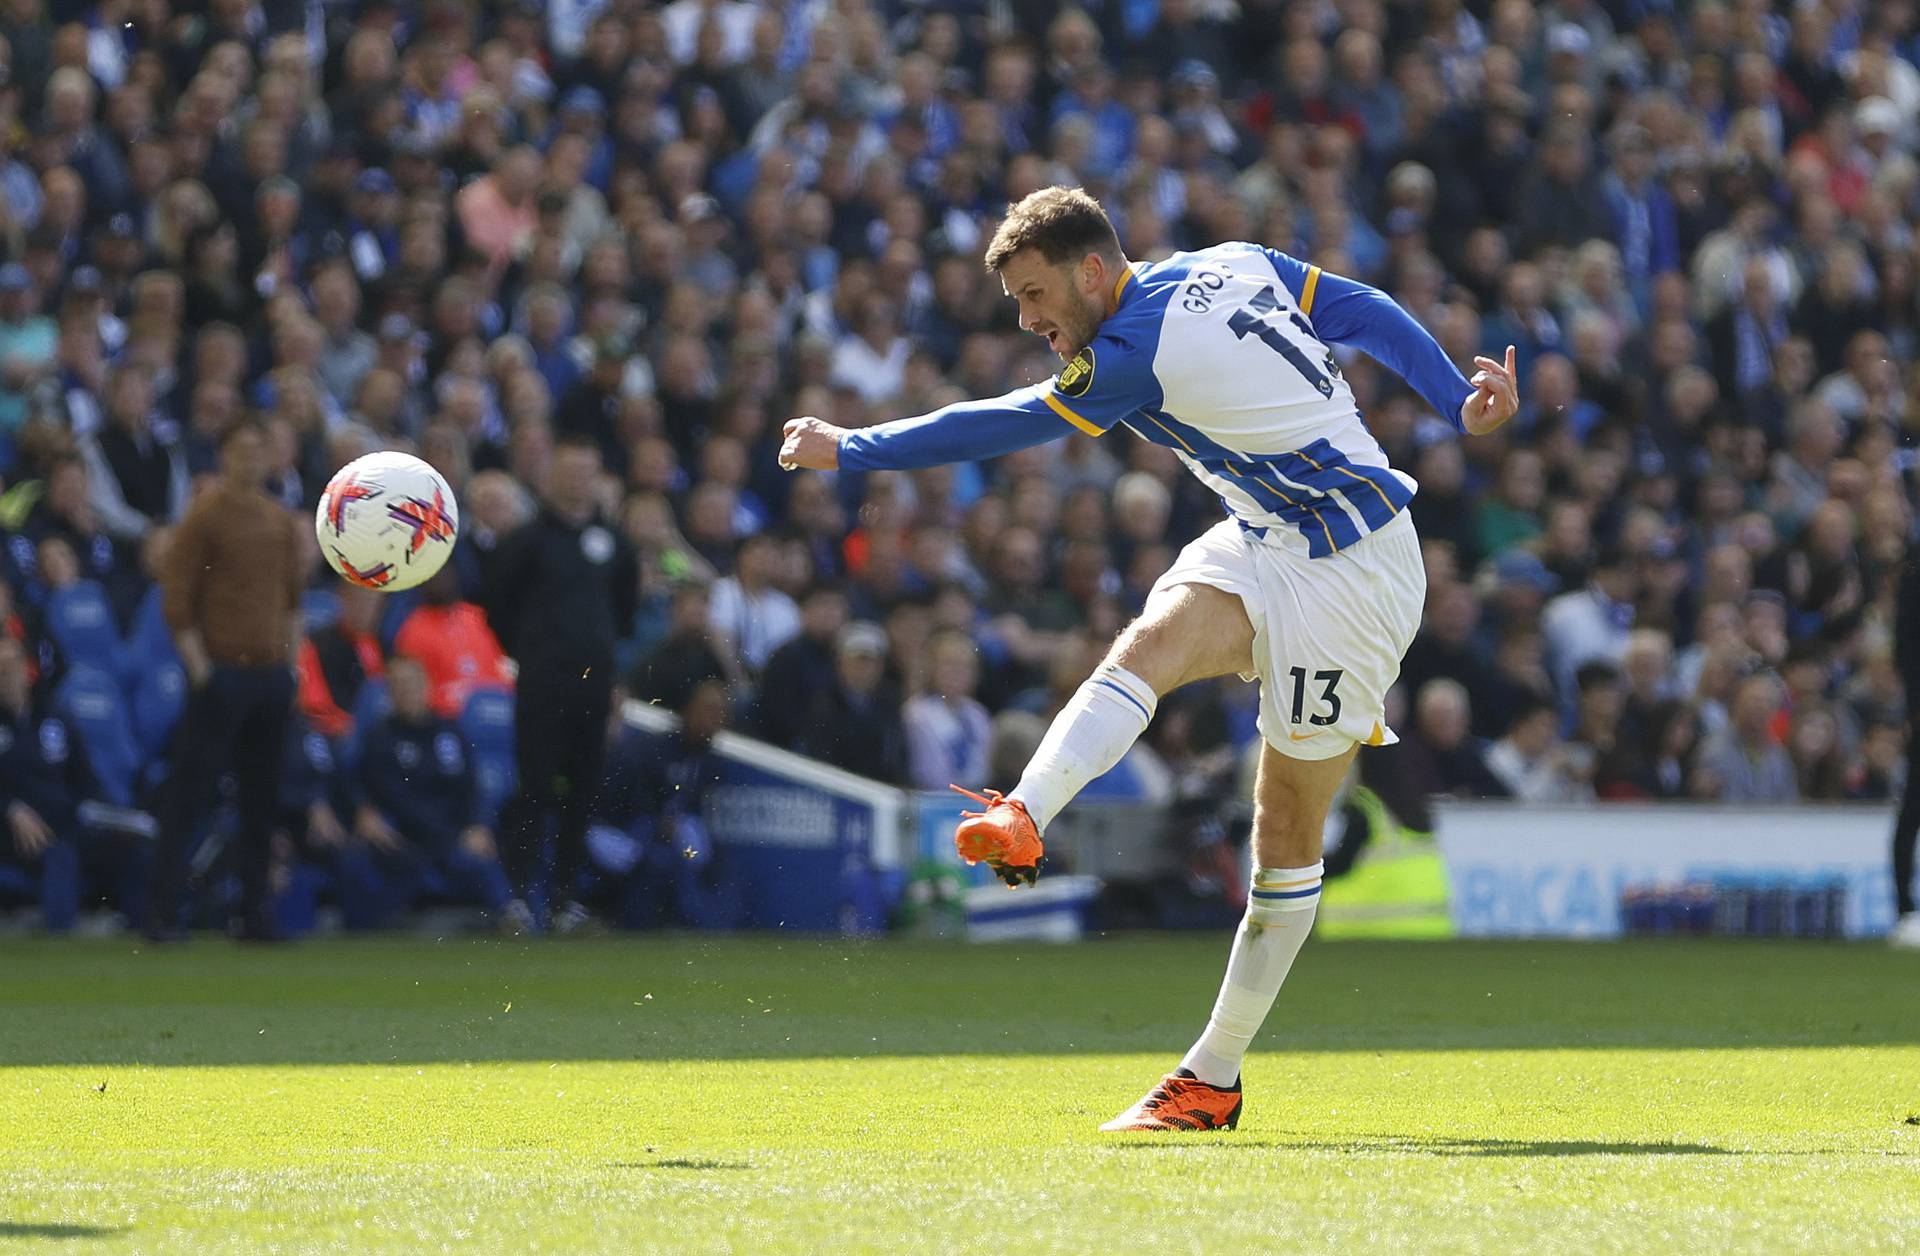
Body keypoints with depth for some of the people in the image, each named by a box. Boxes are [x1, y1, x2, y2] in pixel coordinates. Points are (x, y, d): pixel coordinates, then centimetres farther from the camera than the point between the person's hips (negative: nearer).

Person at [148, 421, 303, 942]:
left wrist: (292, 653, 10)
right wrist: (198, 665, -12)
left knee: (262, 796, 7)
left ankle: (254, 912, 12)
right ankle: (164, 911, -6)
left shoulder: (281, 521, 14)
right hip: (221, 676, -6)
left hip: (272, 675, 6)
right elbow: (177, 596, -7)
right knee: (190, 789, -7)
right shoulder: (205, 515, -5)